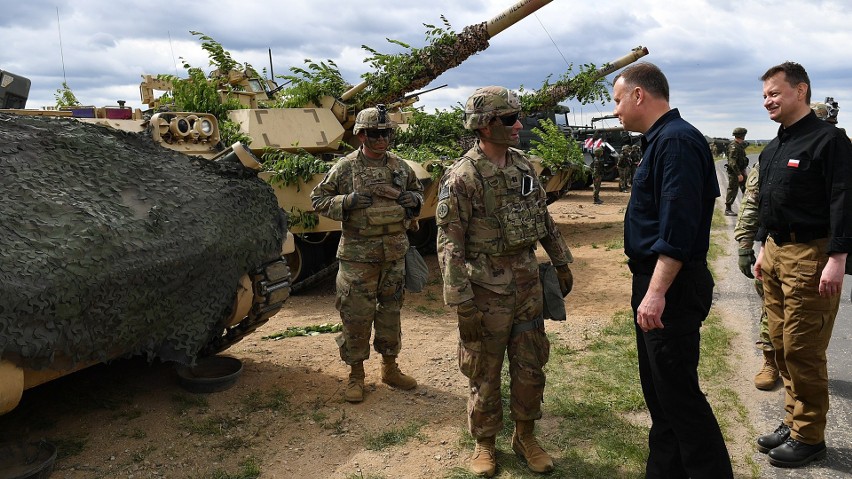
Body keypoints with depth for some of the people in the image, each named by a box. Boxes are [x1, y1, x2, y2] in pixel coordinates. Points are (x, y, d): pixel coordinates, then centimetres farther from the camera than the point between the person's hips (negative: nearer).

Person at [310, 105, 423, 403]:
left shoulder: (400, 166, 6)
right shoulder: (345, 167, -6)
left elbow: (418, 191, 22)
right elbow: (318, 199, -3)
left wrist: (412, 200, -2)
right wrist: (347, 202, -19)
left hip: (395, 253, 4)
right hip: (358, 255, -4)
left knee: (391, 312, 14)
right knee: (356, 317, 2)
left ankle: (390, 368, 30)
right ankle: (356, 375, 17)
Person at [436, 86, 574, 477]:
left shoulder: (523, 165, 6)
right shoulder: (462, 177, -16)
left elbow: (544, 217, 17)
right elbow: (450, 244, -17)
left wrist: (561, 263, 18)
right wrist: (462, 305, -20)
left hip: (528, 281, 6)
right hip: (487, 287, -6)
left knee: (530, 365, 14)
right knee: (485, 372, 9)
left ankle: (525, 436, 33)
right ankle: (484, 444, 28)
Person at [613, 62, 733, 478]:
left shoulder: (676, 140, -16)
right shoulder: (660, 139, 15)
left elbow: (678, 227, -24)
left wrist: (657, 291, -26)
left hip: (671, 287, -11)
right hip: (655, 282, 11)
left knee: (678, 395, -3)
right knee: (658, 389, 18)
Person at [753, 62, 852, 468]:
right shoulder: (772, 149, 16)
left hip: (810, 256, -8)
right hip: (776, 252, 9)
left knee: (803, 349, -4)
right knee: (781, 343, 13)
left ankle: (809, 437, 9)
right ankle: (793, 421, 25)